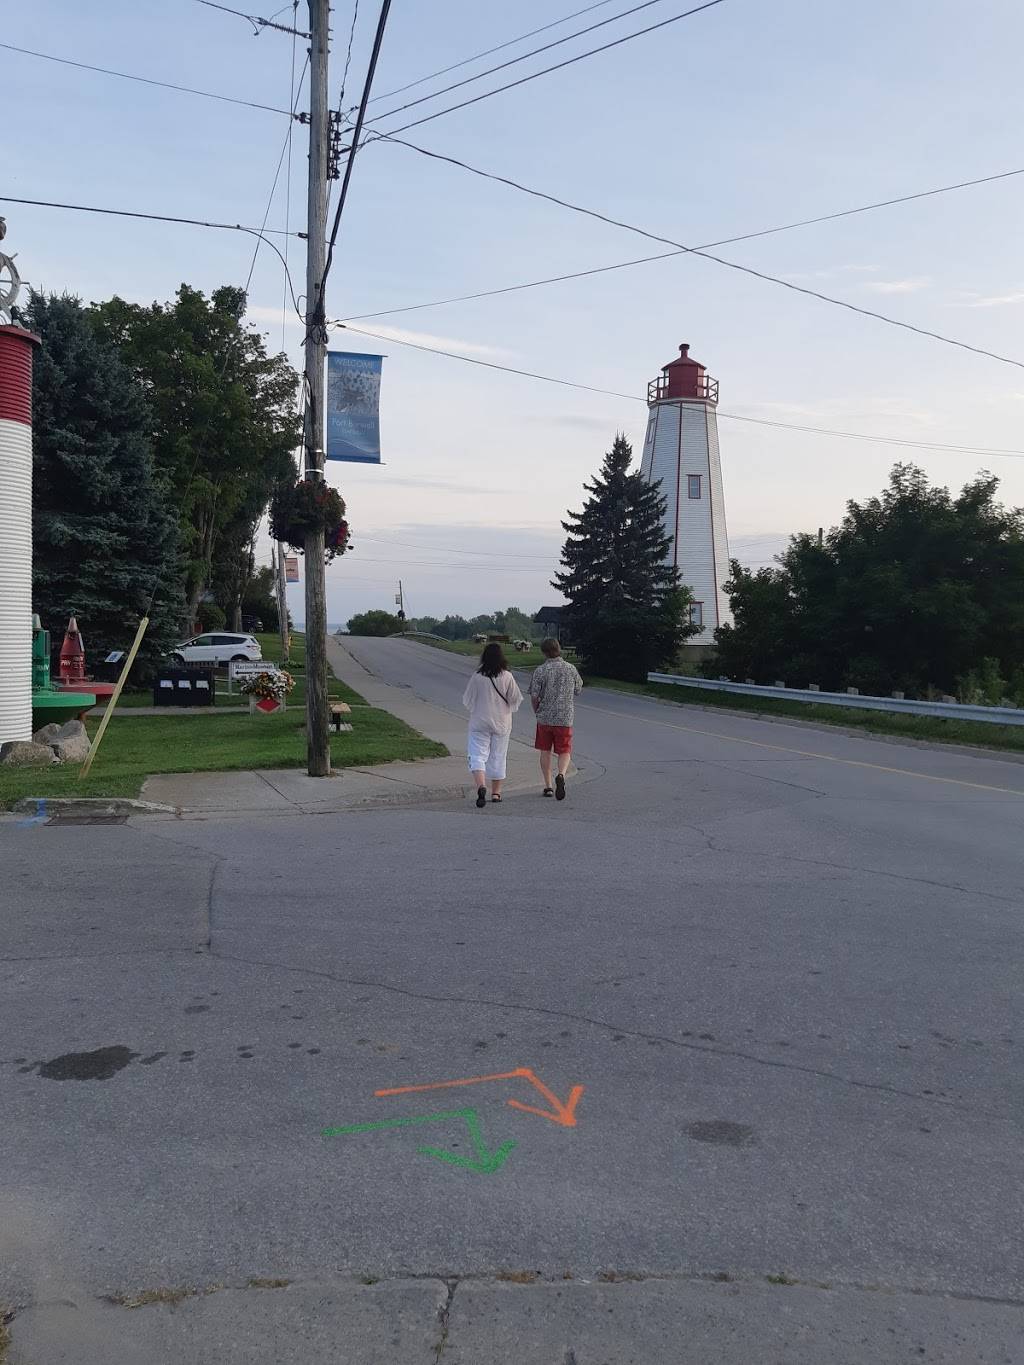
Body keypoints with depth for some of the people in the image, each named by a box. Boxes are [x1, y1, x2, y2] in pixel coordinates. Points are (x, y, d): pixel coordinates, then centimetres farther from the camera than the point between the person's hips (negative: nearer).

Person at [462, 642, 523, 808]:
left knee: (477, 755, 0)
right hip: (502, 723, 1)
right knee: (498, 757, 12)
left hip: (479, 721, -1)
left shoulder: (477, 677, -9)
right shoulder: (507, 677, -9)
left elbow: (467, 701, -2)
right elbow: (516, 699, -3)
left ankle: (481, 787, -22)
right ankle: (496, 792, 19)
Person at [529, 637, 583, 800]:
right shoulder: (570, 668, 0)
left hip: (544, 718, -1)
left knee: (545, 752, 13)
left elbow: (534, 696, -8)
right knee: (565, 751, 7)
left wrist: (537, 711, 10)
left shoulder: (540, 671, -8)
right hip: (565, 718, 1)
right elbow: (578, 689, 11)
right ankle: (561, 774, -21)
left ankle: (548, 786, 14)